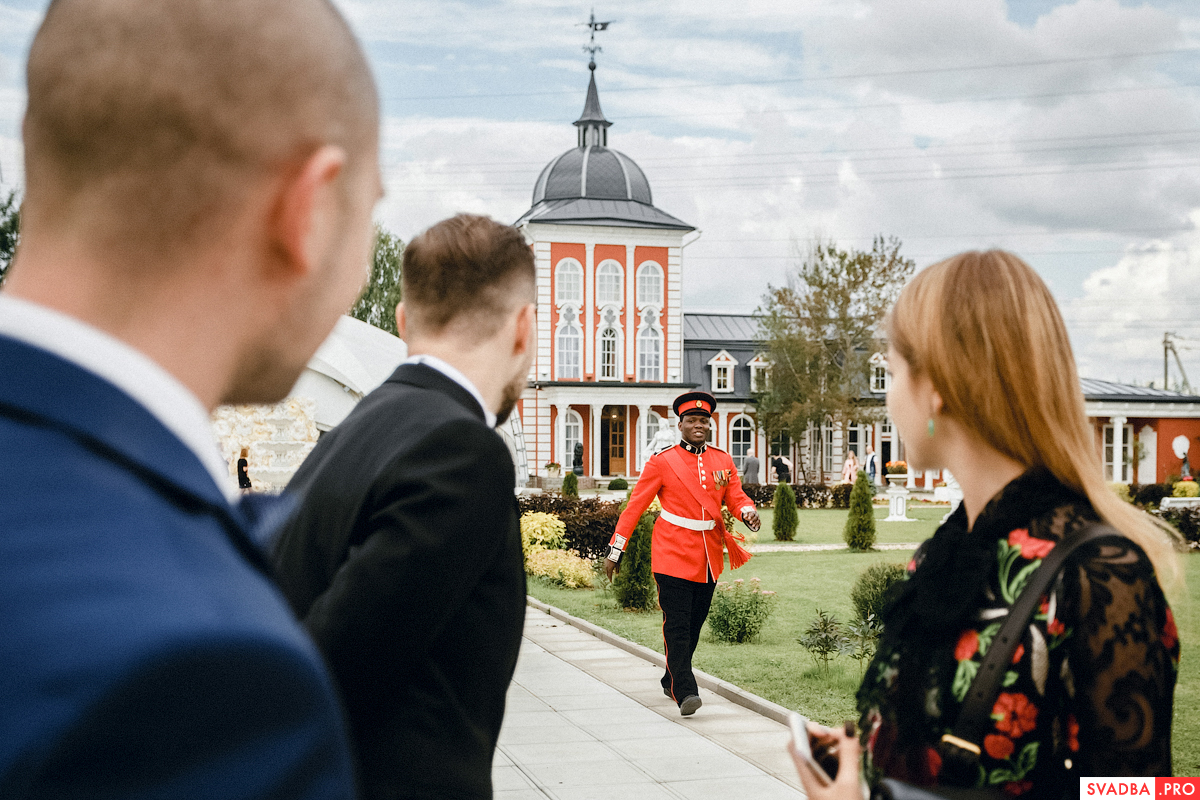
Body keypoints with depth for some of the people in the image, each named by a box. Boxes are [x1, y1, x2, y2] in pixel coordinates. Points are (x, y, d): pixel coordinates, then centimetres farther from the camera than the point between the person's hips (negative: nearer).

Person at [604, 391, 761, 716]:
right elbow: (635, 506, -3)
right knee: (677, 624, -10)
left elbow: (736, 497, 5)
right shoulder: (661, 463, -4)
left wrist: (748, 512, -20)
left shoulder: (723, 461, 8)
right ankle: (685, 691, -13)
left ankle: (671, 681, 30)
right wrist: (615, 550, -5)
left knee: (695, 622, 13)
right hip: (674, 554, -5)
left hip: (709, 557, 5)